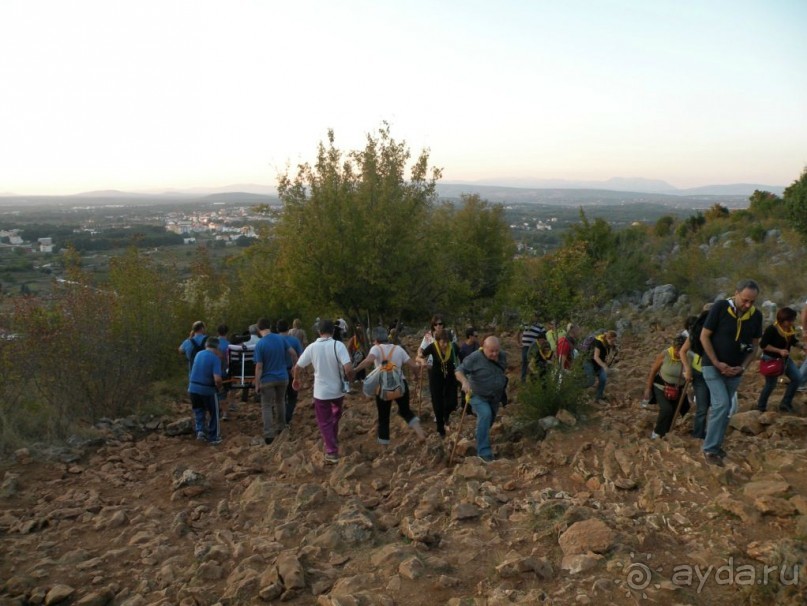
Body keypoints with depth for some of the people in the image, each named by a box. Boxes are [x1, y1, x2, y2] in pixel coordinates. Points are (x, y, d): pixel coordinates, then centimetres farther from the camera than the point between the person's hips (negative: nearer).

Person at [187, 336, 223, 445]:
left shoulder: (198, 354, 4)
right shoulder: (215, 358, -14)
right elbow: (217, 379, -23)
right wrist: (219, 387, -3)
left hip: (193, 388, 5)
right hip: (207, 389, -5)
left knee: (198, 411, 22)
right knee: (213, 413, 13)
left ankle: (200, 430, 5)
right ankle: (213, 437, 20)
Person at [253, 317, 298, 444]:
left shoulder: (260, 344, -15)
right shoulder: (280, 338, -2)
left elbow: (259, 367, -16)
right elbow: (293, 353, 0)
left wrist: (257, 384, -10)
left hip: (267, 380, -4)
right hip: (282, 377, 4)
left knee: (267, 407, 4)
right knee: (280, 402, 23)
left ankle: (269, 435, -1)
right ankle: (281, 427, 33)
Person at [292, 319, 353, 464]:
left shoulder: (312, 347, -10)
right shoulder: (338, 345, -16)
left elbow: (297, 367, -4)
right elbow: (349, 368, -26)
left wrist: (296, 380, 17)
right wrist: (346, 376, -3)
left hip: (321, 392, -1)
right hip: (338, 390, 1)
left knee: (324, 422, 12)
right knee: (335, 417, 28)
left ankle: (332, 452, 8)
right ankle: (334, 440, 43)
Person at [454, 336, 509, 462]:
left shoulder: (503, 356, -5)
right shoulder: (474, 358, -24)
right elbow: (459, 371, -25)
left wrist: (504, 387, 19)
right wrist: (464, 381, -44)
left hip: (495, 396, 6)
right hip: (478, 396, -6)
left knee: (490, 419, 19)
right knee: (485, 415, -27)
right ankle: (484, 452, -23)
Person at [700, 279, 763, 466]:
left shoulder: (756, 315, -4)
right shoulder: (720, 307, -17)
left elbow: (754, 345, 5)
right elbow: (704, 337, -13)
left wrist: (743, 367, -9)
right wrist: (717, 363, -17)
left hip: (735, 371, 5)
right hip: (713, 366, -5)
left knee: (725, 409, 12)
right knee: (721, 405, -16)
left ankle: (716, 445, 26)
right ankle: (709, 449, -6)